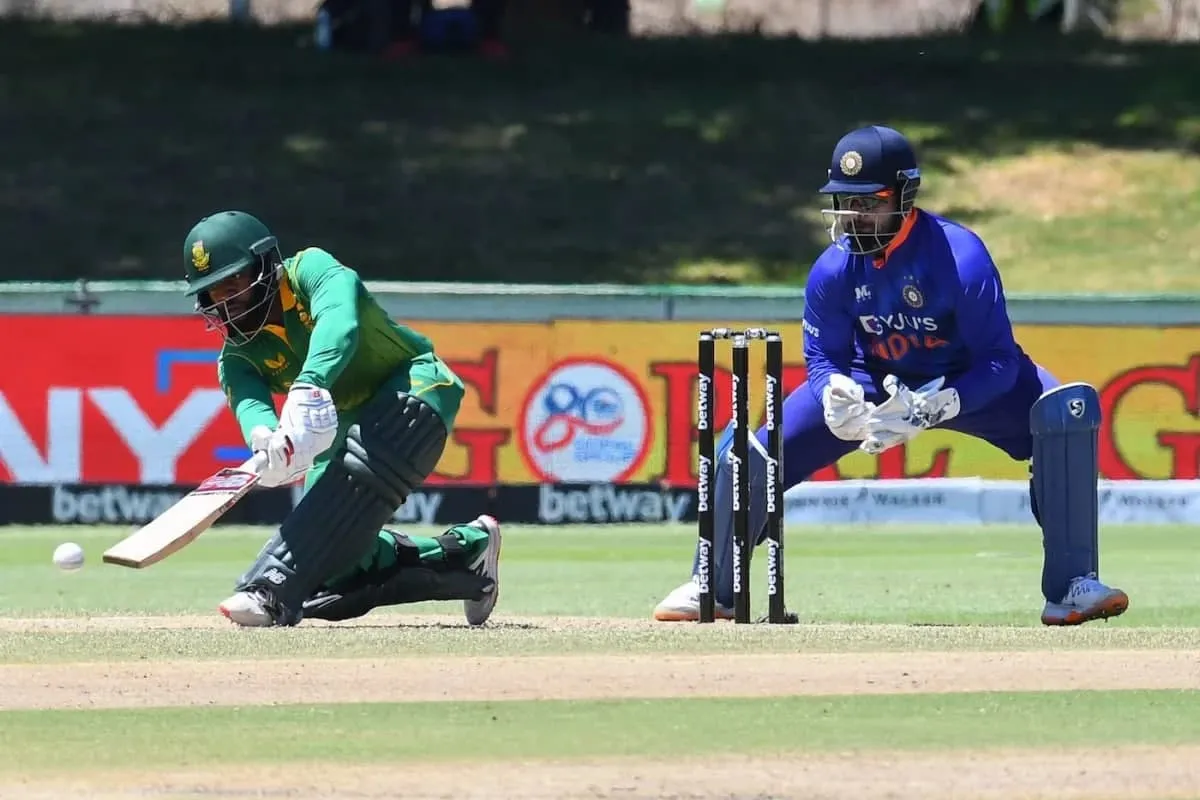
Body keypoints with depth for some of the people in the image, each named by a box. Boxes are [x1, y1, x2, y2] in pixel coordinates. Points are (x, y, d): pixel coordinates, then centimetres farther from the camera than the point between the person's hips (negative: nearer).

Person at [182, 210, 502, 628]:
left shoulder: (311, 270, -17)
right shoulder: (237, 358, -3)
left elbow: (338, 321, -38)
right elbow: (249, 404, -24)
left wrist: (308, 389, -57)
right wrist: (265, 438, -51)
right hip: (349, 421, 8)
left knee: (355, 476, -37)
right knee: (333, 566, -2)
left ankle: (273, 590, -48)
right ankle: (464, 551, 15)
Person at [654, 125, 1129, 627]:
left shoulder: (961, 256, -30)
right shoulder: (834, 270, -18)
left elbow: (998, 362, -28)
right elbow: (823, 357, -7)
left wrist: (930, 411, -42)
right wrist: (837, 396, -32)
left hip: (965, 383, -3)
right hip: (873, 383, 3)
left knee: (1070, 411, -31)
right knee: (748, 459, -9)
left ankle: (1071, 587, -24)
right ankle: (713, 588, 19)